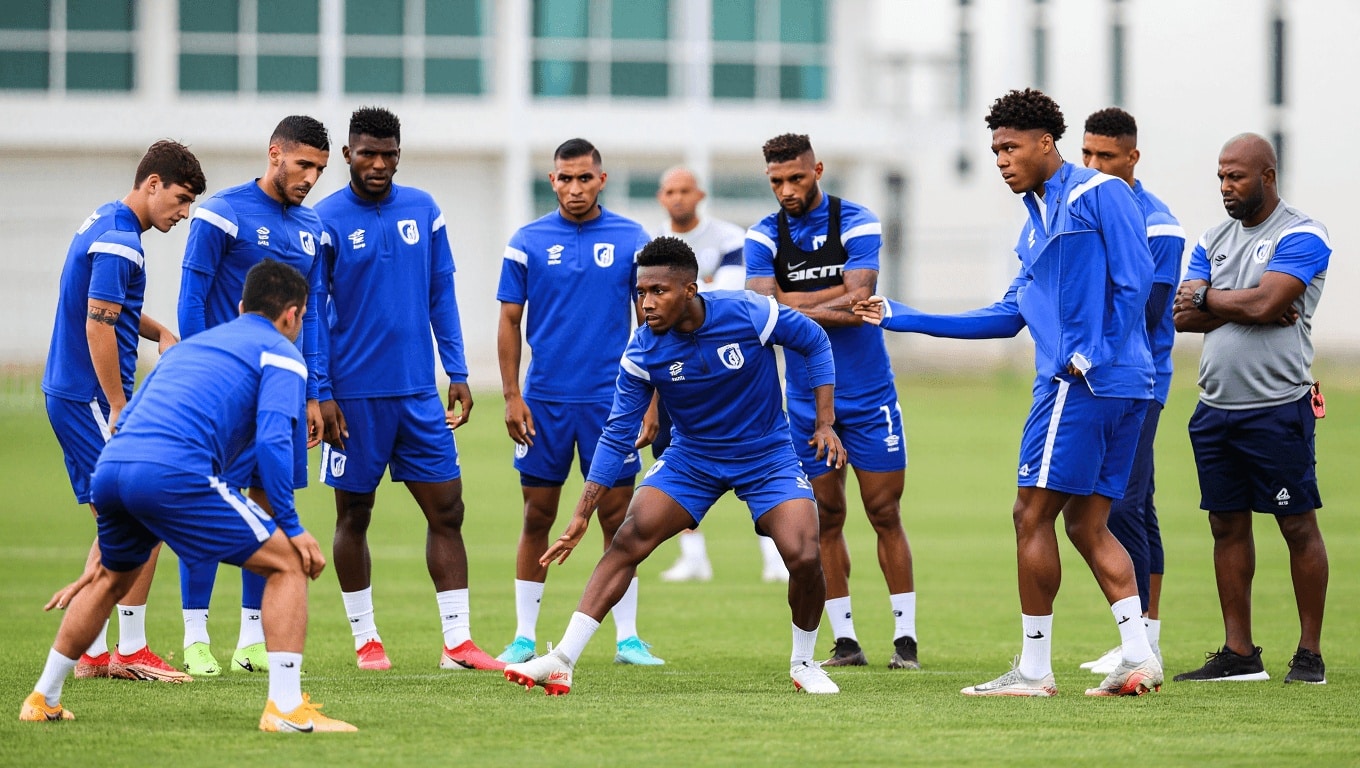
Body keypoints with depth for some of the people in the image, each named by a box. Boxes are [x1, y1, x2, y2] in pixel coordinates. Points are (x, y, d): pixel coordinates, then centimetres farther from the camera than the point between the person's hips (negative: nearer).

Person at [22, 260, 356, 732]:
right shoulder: (280, 353, 11)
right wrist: (291, 528, -2)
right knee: (288, 563, 2)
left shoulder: (188, 345, 34)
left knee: (112, 580, 34)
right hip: (176, 473, -7)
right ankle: (285, 708, -8)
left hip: (110, 467, 7)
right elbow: (272, 439, -5)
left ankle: (43, 700, 38)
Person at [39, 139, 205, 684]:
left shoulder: (105, 222, 15)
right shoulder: (119, 240, -16)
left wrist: (158, 332, 11)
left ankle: (91, 652, 12)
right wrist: (119, 408, -19)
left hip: (68, 394, 10)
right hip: (93, 396, -10)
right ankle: (130, 650, -3)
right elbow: (97, 326, -22)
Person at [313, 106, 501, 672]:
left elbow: (441, 296, 12)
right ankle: (366, 640, 15)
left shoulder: (423, 211, 6)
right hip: (355, 394, -4)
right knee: (354, 515, 5)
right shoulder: (326, 221, -5)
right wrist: (322, 394, -9)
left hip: (419, 392, 4)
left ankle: (457, 642, 2)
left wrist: (457, 374, 6)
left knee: (446, 510, 0)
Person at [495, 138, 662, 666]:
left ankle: (628, 637, 6)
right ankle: (524, 637, 11)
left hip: (611, 400, 0)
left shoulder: (631, 241, 2)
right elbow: (510, 322, 5)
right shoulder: (528, 242, 2)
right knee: (537, 518, 4)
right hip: (544, 402, 0)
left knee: (618, 517, 1)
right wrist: (511, 396, -3)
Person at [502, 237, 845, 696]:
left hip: (768, 458, -1)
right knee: (628, 540, -18)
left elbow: (815, 342, -4)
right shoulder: (642, 354, -16)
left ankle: (803, 663, 9)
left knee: (804, 558, -19)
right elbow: (617, 436, -9)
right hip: (691, 460, 1)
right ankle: (562, 661, -19)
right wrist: (581, 517, -12)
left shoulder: (749, 313, -22)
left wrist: (825, 422, -8)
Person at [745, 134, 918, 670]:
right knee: (827, 519, 3)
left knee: (885, 514, -1)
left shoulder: (857, 224, -4)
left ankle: (905, 638, 3)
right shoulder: (763, 238, 2)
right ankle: (845, 640, 9)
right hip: (806, 400, 2)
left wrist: (794, 308, -12)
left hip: (869, 396, -2)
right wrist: (837, 298, -15)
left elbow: (857, 300, -16)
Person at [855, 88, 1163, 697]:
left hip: (1083, 382, -9)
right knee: (1087, 526, 7)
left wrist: (1089, 355, -17)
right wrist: (899, 318, 25)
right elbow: (1008, 316, 25)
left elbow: (1134, 279, -13)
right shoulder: (1037, 223, 22)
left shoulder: (1098, 194, -5)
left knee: (1033, 514, -5)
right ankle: (1138, 658, 2)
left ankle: (1034, 670, -2)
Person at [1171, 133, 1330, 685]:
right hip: (1216, 408, 7)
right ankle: (1239, 653, 13)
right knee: (1227, 526, 8)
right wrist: (1245, 308, -9)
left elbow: (1264, 302, -19)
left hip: (1277, 407, -7)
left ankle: (1310, 653, 4)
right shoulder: (1214, 241, 15)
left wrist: (1207, 298, -3)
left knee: (1298, 526, -1)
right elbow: (1182, 314, 3)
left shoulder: (1302, 237, -6)